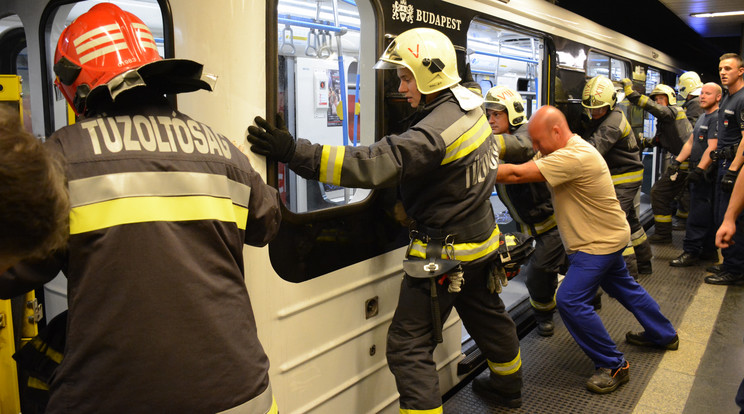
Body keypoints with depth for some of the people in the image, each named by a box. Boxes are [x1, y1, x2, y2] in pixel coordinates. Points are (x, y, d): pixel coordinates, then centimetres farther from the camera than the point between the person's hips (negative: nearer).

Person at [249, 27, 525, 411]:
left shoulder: (435, 131, -28)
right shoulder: (473, 108, 2)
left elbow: (375, 165, -37)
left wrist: (294, 151, -40)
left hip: (445, 252, -10)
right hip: (483, 239, 10)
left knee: (408, 347, -1)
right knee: (488, 317, 29)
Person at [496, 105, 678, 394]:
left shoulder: (576, 157, -30)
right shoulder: (560, 152, 3)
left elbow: (517, 174, -35)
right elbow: (523, 168, -3)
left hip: (601, 241, -11)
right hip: (607, 236, 11)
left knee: (570, 301, -13)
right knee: (623, 287, 26)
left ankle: (613, 365, 1)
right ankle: (663, 335, 47)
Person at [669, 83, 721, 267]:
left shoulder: (717, 118, -13)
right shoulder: (703, 117, 18)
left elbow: (712, 148, -22)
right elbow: (690, 142, 21)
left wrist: (699, 170, -26)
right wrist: (677, 162, 12)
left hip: (706, 173, -10)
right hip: (698, 171, 10)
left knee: (698, 215, -7)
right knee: (706, 214, 14)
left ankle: (691, 252, -4)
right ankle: (709, 250, 22)